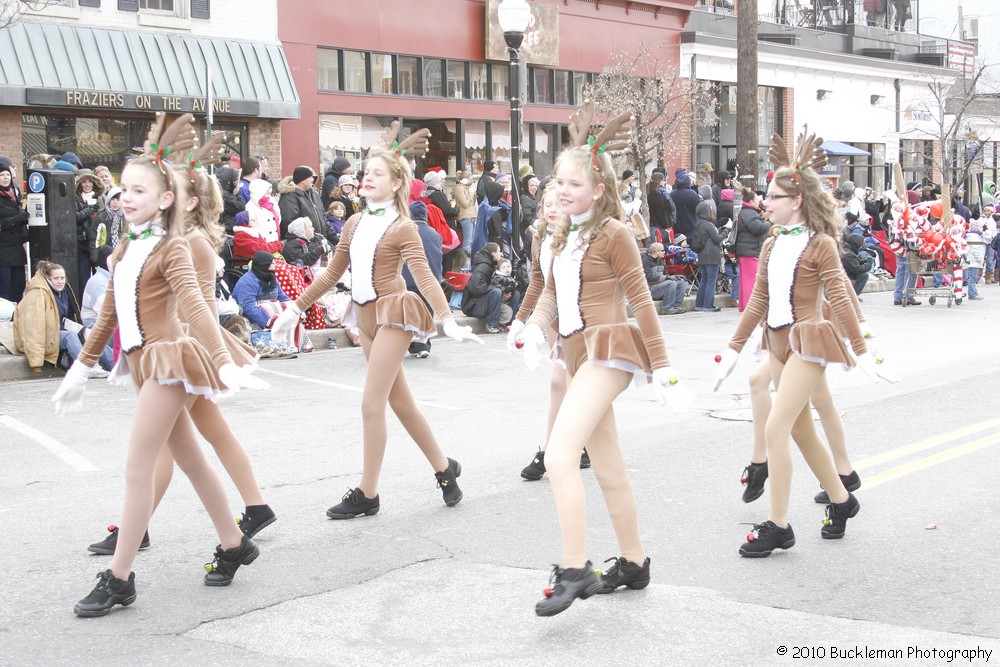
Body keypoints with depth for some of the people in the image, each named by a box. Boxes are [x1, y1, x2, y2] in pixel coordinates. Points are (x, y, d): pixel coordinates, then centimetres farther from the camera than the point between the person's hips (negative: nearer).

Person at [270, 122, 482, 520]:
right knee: (400, 402, 11)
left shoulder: (402, 228, -9)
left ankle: (366, 495, 0)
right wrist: (296, 308, 15)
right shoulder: (355, 224, 11)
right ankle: (444, 469, 25)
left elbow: (424, 276, -19)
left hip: (393, 313, -7)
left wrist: (447, 320, -32)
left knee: (371, 404, -8)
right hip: (366, 318, 7)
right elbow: (332, 273, 17)